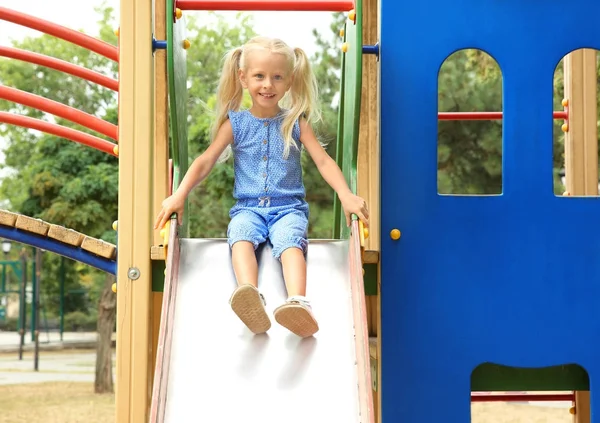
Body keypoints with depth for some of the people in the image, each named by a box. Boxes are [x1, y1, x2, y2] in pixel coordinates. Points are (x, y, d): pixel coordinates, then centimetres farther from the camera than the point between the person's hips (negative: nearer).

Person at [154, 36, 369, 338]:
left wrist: (346, 195, -19)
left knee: (291, 242, -33)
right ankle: (251, 300, -58)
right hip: (248, 207, 1)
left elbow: (323, 160, -1)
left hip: (288, 207, 0)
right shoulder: (236, 122, 10)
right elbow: (206, 160, 2)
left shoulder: (295, 122, 9)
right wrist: (179, 195, -14)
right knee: (241, 237, -33)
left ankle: (298, 304, -59)